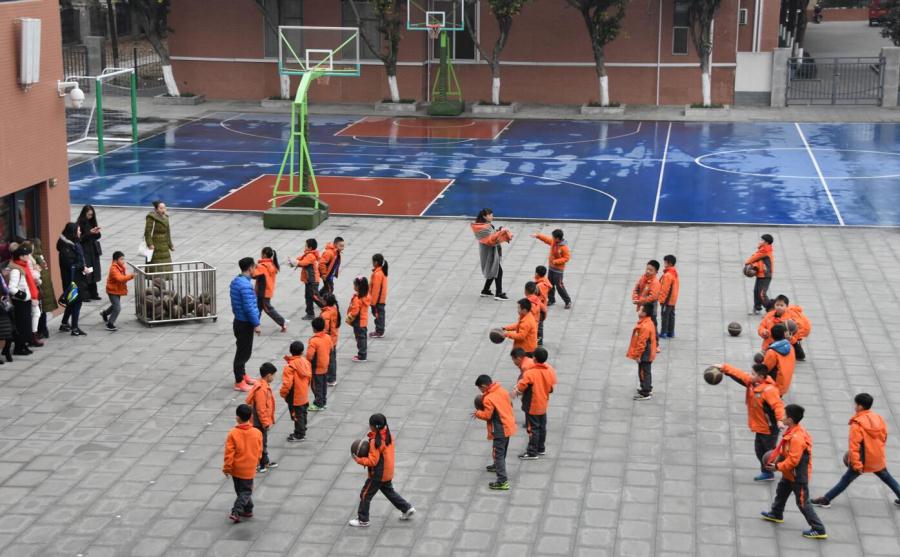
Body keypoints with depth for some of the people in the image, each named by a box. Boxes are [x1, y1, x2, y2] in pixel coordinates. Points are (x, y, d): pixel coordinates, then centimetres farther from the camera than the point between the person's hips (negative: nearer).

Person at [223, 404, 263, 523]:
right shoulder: (257, 433, -10)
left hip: (236, 468, 0)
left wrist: (227, 468, -2)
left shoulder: (233, 433, -17)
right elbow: (259, 451, 2)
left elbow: (229, 453, -14)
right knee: (246, 491, 9)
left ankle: (248, 510, 29)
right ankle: (236, 512, -5)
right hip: (249, 469, 0)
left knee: (241, 490, 19)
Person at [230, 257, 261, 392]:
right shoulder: (245, 285, -25)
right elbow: (249, 307, -25)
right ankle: (239, 382, 8)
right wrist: (256, 324, -17)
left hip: (239, 321, 9)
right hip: (245, 324, -9)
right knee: (243, 353, 0)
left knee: (243, 351, 22)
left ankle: (242, 375, 35)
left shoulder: (235, 281, 6)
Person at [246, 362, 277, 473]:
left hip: (263, 422, 10)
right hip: (260, 422, -10)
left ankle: (265, 462, 35)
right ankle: (254, 465, 10)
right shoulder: (261, 389, -26)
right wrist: (266, 423, -19)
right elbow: (261, 409, -25)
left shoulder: (264, 385, 6)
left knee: (263, 442, 21)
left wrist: (269, 421, 19)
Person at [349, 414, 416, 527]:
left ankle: (362, 520, 13)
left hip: (378, 474, -8)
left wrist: (359, 460, -19)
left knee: (365, 495, 5)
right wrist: (369, 451, 3)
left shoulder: (376, 441, -27)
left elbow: (373, 461, -26)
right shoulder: (389, 436, 0)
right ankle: (407, 508, 28)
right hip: (387, 473, 8)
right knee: (389, 492, 26)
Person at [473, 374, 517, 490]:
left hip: (500, 430, -9)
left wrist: (477, 413, 0)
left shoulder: (488, 399, -22)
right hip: (508, 426, 9)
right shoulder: (503, 391, 2)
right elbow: (510, 404, 13)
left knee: (498, 454, -5)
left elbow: (487, 415, -17)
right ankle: (497, 466, 51)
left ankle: (502, 481, -9)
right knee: (502, 450, 29)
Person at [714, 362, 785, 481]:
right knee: (759, 450, 18)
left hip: (769, 428, -9)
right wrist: (724, 368, -1)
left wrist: (780, 419, -49)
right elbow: (739, 375, 3)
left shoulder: (769, 390, -28)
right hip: (760, 427, 9)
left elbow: (778, 405, -36)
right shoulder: (752, 383, -2)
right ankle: (766, 473, 34)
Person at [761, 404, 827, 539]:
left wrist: (777, 467, -19)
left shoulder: (797, 438, -33)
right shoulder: (793, 431, -2)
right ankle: (776, 514, 52)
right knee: (781, 491, 29)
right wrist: (777, 459, 3)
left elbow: (793, 460, -30)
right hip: (790, 473, 10)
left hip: (798, 476, -10)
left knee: (803, 503, -3)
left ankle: (819, 530, 2)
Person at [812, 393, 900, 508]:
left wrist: (856, 464, -21)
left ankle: (826, 499, 6)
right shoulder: (879, 419, -2)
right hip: (879, 460, 5)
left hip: (863, 461, -5)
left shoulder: (857, 424, -20)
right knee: (887, 477, 24)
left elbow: (854, 446, -24)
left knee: (846, 480, 3)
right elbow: (884, 438, 11)